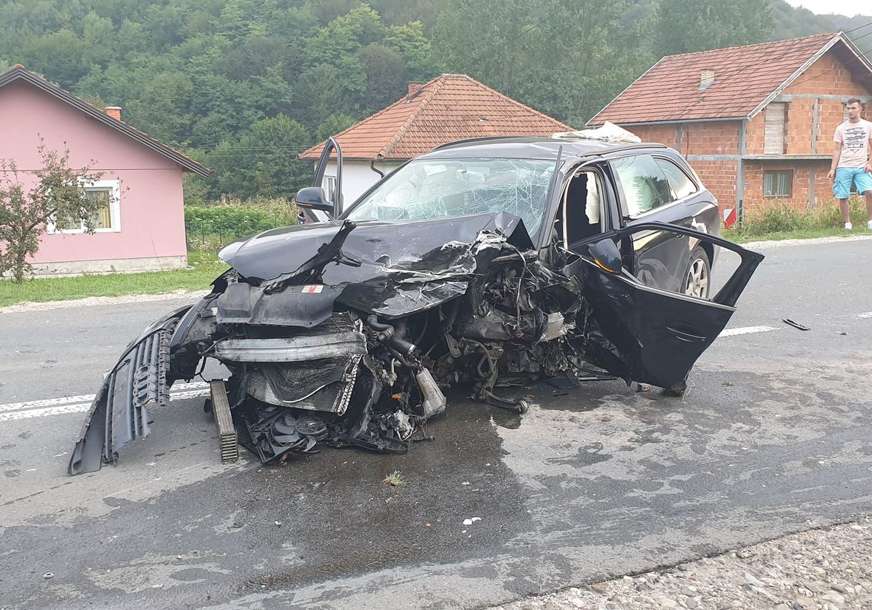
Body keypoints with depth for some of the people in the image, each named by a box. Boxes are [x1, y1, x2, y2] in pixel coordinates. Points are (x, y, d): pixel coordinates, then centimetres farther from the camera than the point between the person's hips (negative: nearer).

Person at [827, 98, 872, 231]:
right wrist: (833, 169, 1)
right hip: (843, 167, 1)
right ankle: (847, 224, 11)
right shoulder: (841, 128, 9)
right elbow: (837, 150, 9)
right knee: (842, 197, -2)